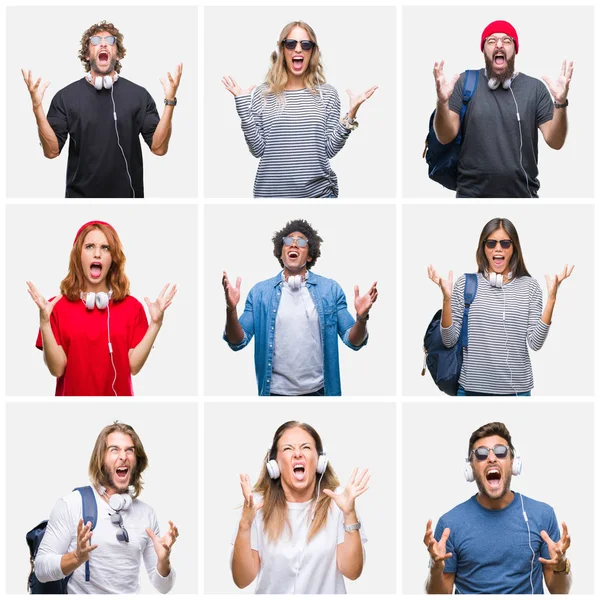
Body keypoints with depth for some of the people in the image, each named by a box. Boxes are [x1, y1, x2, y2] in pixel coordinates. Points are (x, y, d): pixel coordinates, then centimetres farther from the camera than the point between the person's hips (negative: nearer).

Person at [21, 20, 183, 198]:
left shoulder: (139, 95, -2)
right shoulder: (66, 96, -2)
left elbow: (159, 147, -8)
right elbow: (52, 151, -8)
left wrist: (169, 101, -19)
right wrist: (37, 105, -19)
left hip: (127, 194, 0)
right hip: (80, 194, 0)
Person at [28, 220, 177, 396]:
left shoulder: (131, 306, -2)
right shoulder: (57, 306, -5)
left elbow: (133, 366, -9)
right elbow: (57, 368, -12)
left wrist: (155, 324, -17)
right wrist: (44, 322, -22)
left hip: (118, 393, 1)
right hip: (73, 393, -1)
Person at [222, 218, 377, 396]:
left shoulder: (331, 289, 0)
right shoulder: (260, 292, 0)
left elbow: (352, 341, -1)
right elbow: (238, 342, -3)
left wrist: (361, 318, -22)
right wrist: (231, 310, -20)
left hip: (317, 390, 0)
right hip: (276, 390, 0)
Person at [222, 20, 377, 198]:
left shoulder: (327, 94, 2)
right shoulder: (263, 94, 0)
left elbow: (330, 150, -2)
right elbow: (258, 150, -5)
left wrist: (351, 114, -11)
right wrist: (243, 104, -8)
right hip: (271, 192, 0)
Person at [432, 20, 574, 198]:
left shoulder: (535, 88, 0)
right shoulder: (465, 83, -1)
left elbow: (555, 142, -5)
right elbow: (445, 137, -6)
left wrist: (560, 103, -21)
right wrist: (442, 102, -24)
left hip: (523, 193, 1)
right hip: (472, 193, -1)